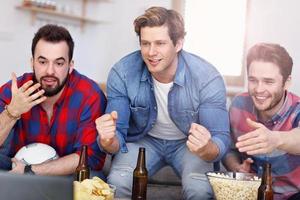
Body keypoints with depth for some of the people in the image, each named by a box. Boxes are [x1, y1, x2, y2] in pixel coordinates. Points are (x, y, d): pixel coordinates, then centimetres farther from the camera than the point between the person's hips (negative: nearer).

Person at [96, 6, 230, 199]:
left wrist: (206, 149, -49)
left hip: (188, 142, 0)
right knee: (117, 182, -28)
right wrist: (108, 141, -44)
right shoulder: (122, 73, -21)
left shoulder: (208, 78, -25)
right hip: (143, 139, 1)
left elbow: (221, 140, -24)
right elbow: (117, 137, -18)